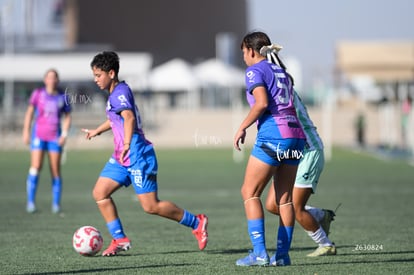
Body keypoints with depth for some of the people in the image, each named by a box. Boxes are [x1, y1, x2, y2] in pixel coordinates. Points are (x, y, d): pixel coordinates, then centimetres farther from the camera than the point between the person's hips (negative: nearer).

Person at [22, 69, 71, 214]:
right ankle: (31, 202, -9)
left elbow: (67, 117, 11)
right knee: (36, 167, -13)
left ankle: (56, 204, 7)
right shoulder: (38, 93, 3)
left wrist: (64, 134, -1)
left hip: (55, 137, 1)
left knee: (55, 170, -1)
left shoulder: (63, 97, 6)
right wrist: (26, 132, -1)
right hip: (39, 135, -1)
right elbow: (30, 112, 5)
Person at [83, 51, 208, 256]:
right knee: (99, 193, 2)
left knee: (151, 206, -9)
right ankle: (120, 239, 5)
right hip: (122, 157, 10)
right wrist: (97, 131, 50)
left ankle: (196, 223, 5)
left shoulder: (120, 93, -15)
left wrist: (127, 144, -44)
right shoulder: (115, 94, 16)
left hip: (138, 156, -10)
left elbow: (129, 117, -32)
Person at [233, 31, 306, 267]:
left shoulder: (255, 71, -1)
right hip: (296, 134, 7)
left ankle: (259, 252, -9)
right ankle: (283, 253, 7)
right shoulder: (281, 70, 21)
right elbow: (291, 105, 17)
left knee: (250, 192, 0)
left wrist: (242, 128, -7)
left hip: (272, 135, -7)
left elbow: (262, 103, -15)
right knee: (285, 197, 10)